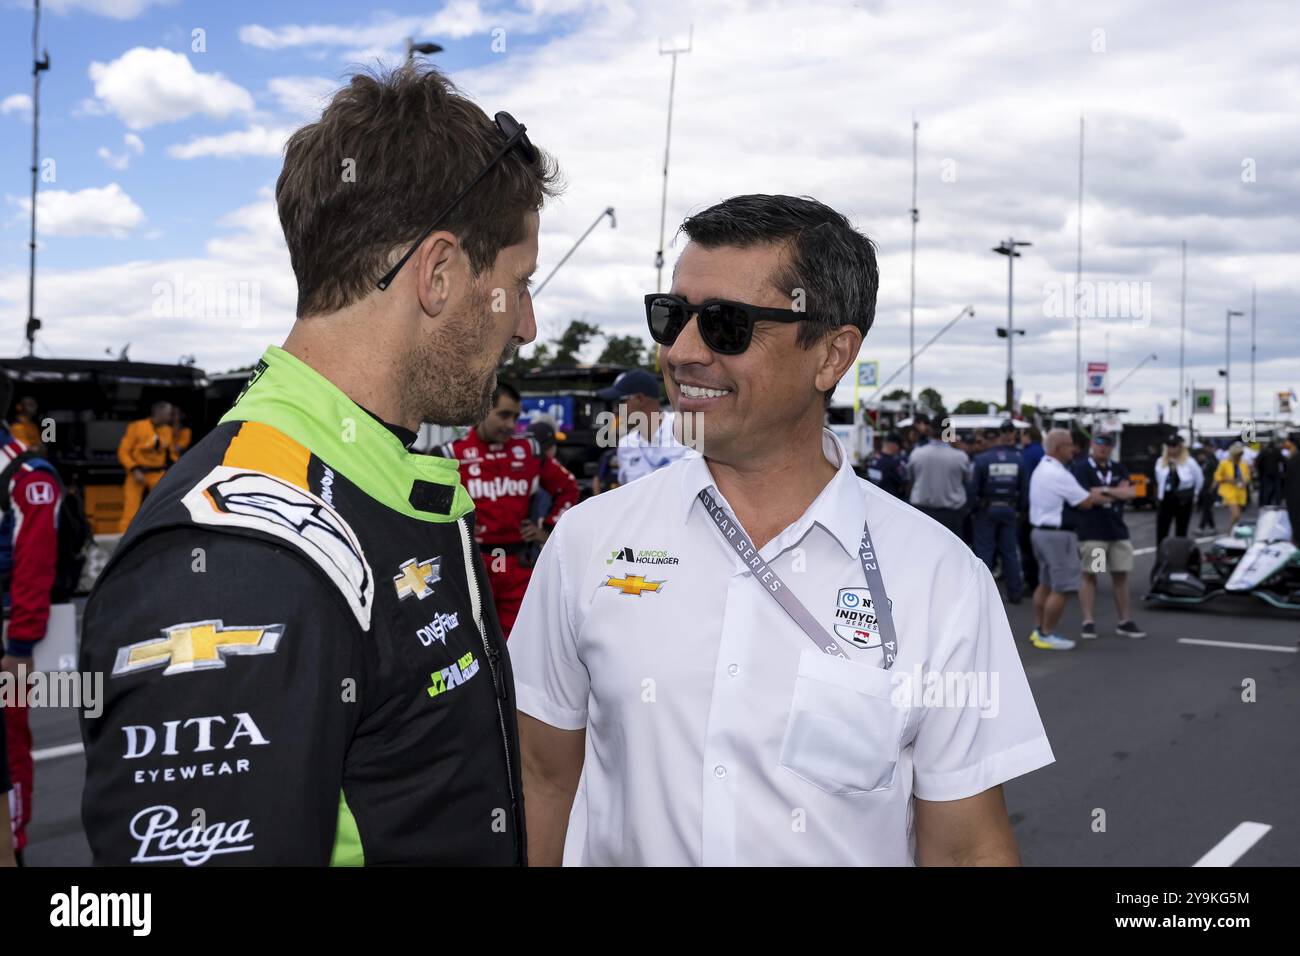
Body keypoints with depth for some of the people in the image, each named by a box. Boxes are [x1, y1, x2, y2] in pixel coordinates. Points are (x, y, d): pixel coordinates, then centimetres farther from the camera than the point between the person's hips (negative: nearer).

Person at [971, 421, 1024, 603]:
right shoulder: (1018, 459, -5)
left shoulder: (981, 459, -11)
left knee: (984, 550, 4)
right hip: (1009, 509, 2)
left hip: (987, 509, -2)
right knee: (1009, 550, 10)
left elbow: (974, 487, -11)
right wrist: (1019, 508, 6)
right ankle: (1015, 592, 13)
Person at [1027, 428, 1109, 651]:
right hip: (1057, 534, -11)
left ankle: (1038, 630, 25)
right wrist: (1097, 496, 6)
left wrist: (1091, 494, 5)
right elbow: (1086, 502, -13)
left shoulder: (1042, 469, 13)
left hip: (1041, 530, 11)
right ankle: (1047, 635, -2)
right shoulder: (1058, 474, -20)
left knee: (1046, 583, 19)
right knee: (1063, 588, -5)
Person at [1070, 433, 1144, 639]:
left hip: (1118, 530, 6)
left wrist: (1104, 491, -12)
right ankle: (1088, 622, 4)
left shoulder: (1119, 469, 13)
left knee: (1121, 575, 9)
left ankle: (1125, 622, 16)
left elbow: (1131, 493, 1)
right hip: (1091, 532, -5)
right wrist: (1118, 494, -4)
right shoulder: (1080, 468, -6)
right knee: (1089, 576, 0)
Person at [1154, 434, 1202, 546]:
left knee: (1181, 532, 9)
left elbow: (1200, 479, 5)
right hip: (1165, 499, 2)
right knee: (1161, 531, -4)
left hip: (1183, 501, -2)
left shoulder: (1189, 462, -8)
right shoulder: (1160, 462, 0)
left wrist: (1194, 494, 11)